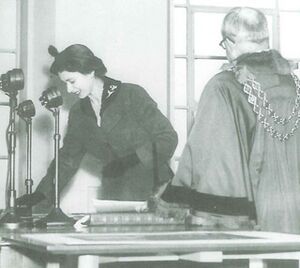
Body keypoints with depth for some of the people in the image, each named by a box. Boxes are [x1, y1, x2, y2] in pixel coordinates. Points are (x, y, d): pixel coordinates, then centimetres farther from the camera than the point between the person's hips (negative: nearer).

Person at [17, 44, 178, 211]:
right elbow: (68, 160, 15)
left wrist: (133, 159, -20)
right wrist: (42, 196, 4)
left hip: (154, 191, -4)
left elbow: (168, 138, -6)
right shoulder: (78, 114, 11)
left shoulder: (132, 95, -5)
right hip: (115, 196, 4)